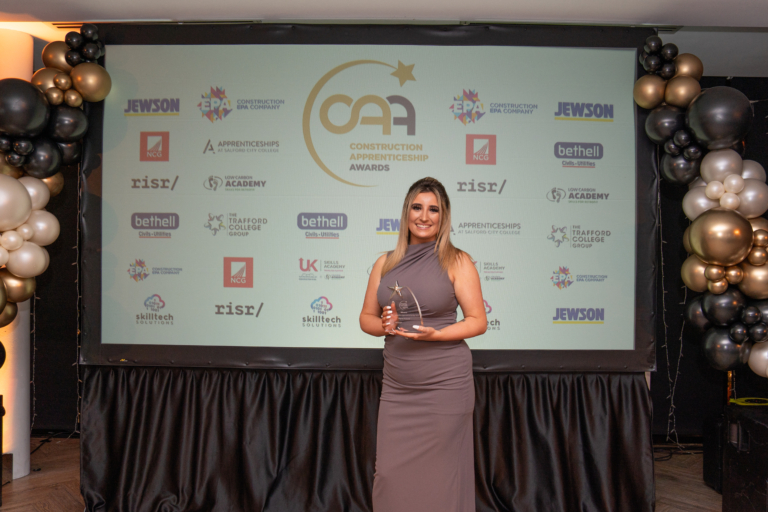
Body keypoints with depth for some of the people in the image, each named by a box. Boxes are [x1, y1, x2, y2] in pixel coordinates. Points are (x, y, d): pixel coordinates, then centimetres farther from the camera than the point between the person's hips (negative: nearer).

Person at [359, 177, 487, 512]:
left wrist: (434, 334, -17)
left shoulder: (457, 262, -1)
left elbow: (478, 321, -3)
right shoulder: (385, 264, 10)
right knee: (389, 473, 5)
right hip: (396, 387, 4)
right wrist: (383, 326, -6)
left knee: (439, 475, 2)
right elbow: (366, 317, 16)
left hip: (445, 385, -3)